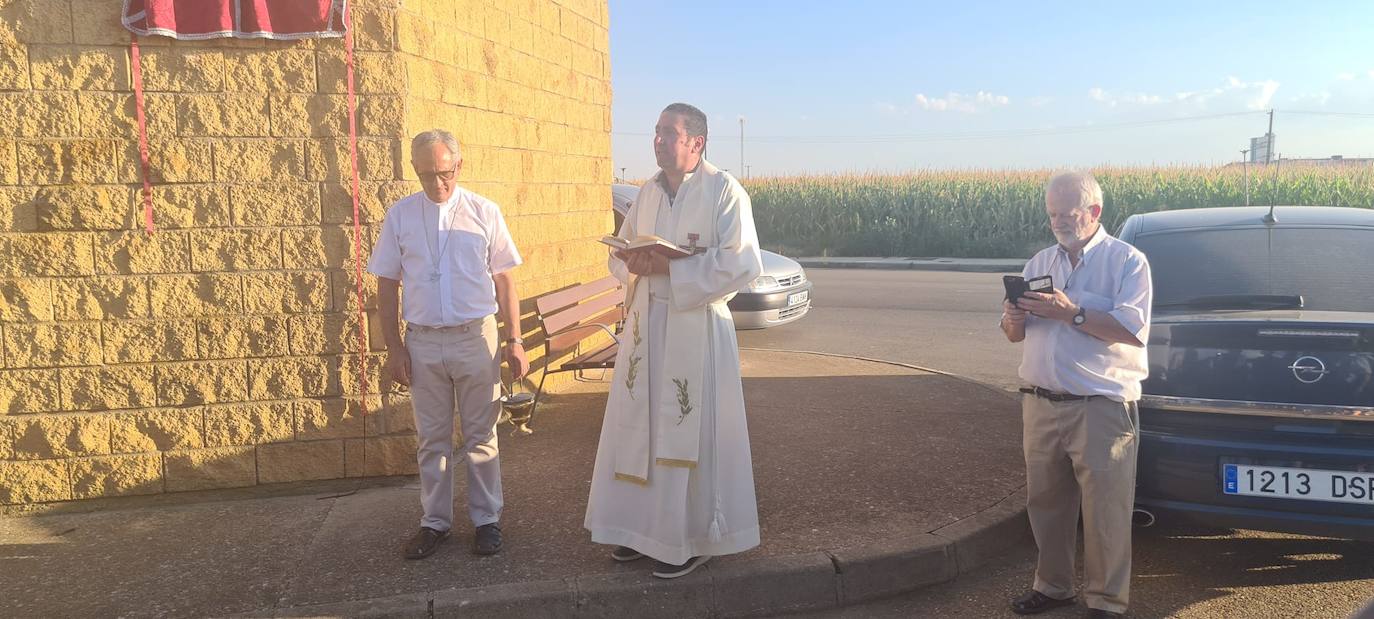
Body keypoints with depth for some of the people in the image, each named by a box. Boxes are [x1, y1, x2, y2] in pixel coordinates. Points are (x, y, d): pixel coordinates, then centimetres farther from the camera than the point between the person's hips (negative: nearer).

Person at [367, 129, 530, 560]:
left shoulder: (484, 213, -1)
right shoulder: (399, 216, 2)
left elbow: (504, 280, 1)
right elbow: (387, 285, 5)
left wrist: (514, 339, -2)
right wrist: (393, 347, 1)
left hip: (476, 338, -1)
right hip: (422, 341, 2)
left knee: (481, 436, 8)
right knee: (431, 439, 12)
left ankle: (486, 519, 21)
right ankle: (435, 521, 25)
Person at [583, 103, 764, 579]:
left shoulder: (724, 191, -9)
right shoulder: (649, 191, 11)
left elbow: (743, 263, -17)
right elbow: (620, 250, 18)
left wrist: (669, 267, -20)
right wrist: (632, 262, -7)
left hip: (696, 325, -6)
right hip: (645, 323, 7)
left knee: (691, 431, 0)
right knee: (640, 426, 11)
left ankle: (694, 538, 15)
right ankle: (645, 526, 26)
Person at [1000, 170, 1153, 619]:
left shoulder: (1126, 261, -3)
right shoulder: (1040, 262, 15)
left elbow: (1134, 330, -17)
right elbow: (1016, 335, 16)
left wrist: (1071, 313, -21)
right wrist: (1012, 321, -7)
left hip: (1102, 408, -5)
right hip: (1041, 404, 6)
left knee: (1105, 512, 0)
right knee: (1045, 502, 13)